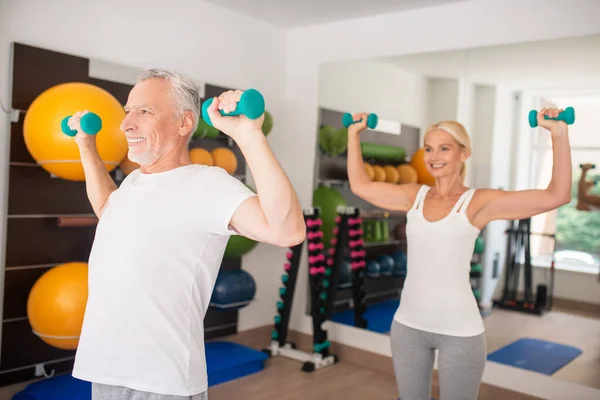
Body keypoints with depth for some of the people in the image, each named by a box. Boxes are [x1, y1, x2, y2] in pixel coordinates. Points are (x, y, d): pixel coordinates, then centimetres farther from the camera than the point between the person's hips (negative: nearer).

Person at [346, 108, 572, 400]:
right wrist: (354, 134, 14)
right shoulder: (414, 196, 4)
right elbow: (360, 185, 12)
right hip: (408, 324, 4)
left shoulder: (478, 202, -8)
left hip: (459, 330, -4)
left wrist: (559, 134, -21)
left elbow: (557, 195, -15)